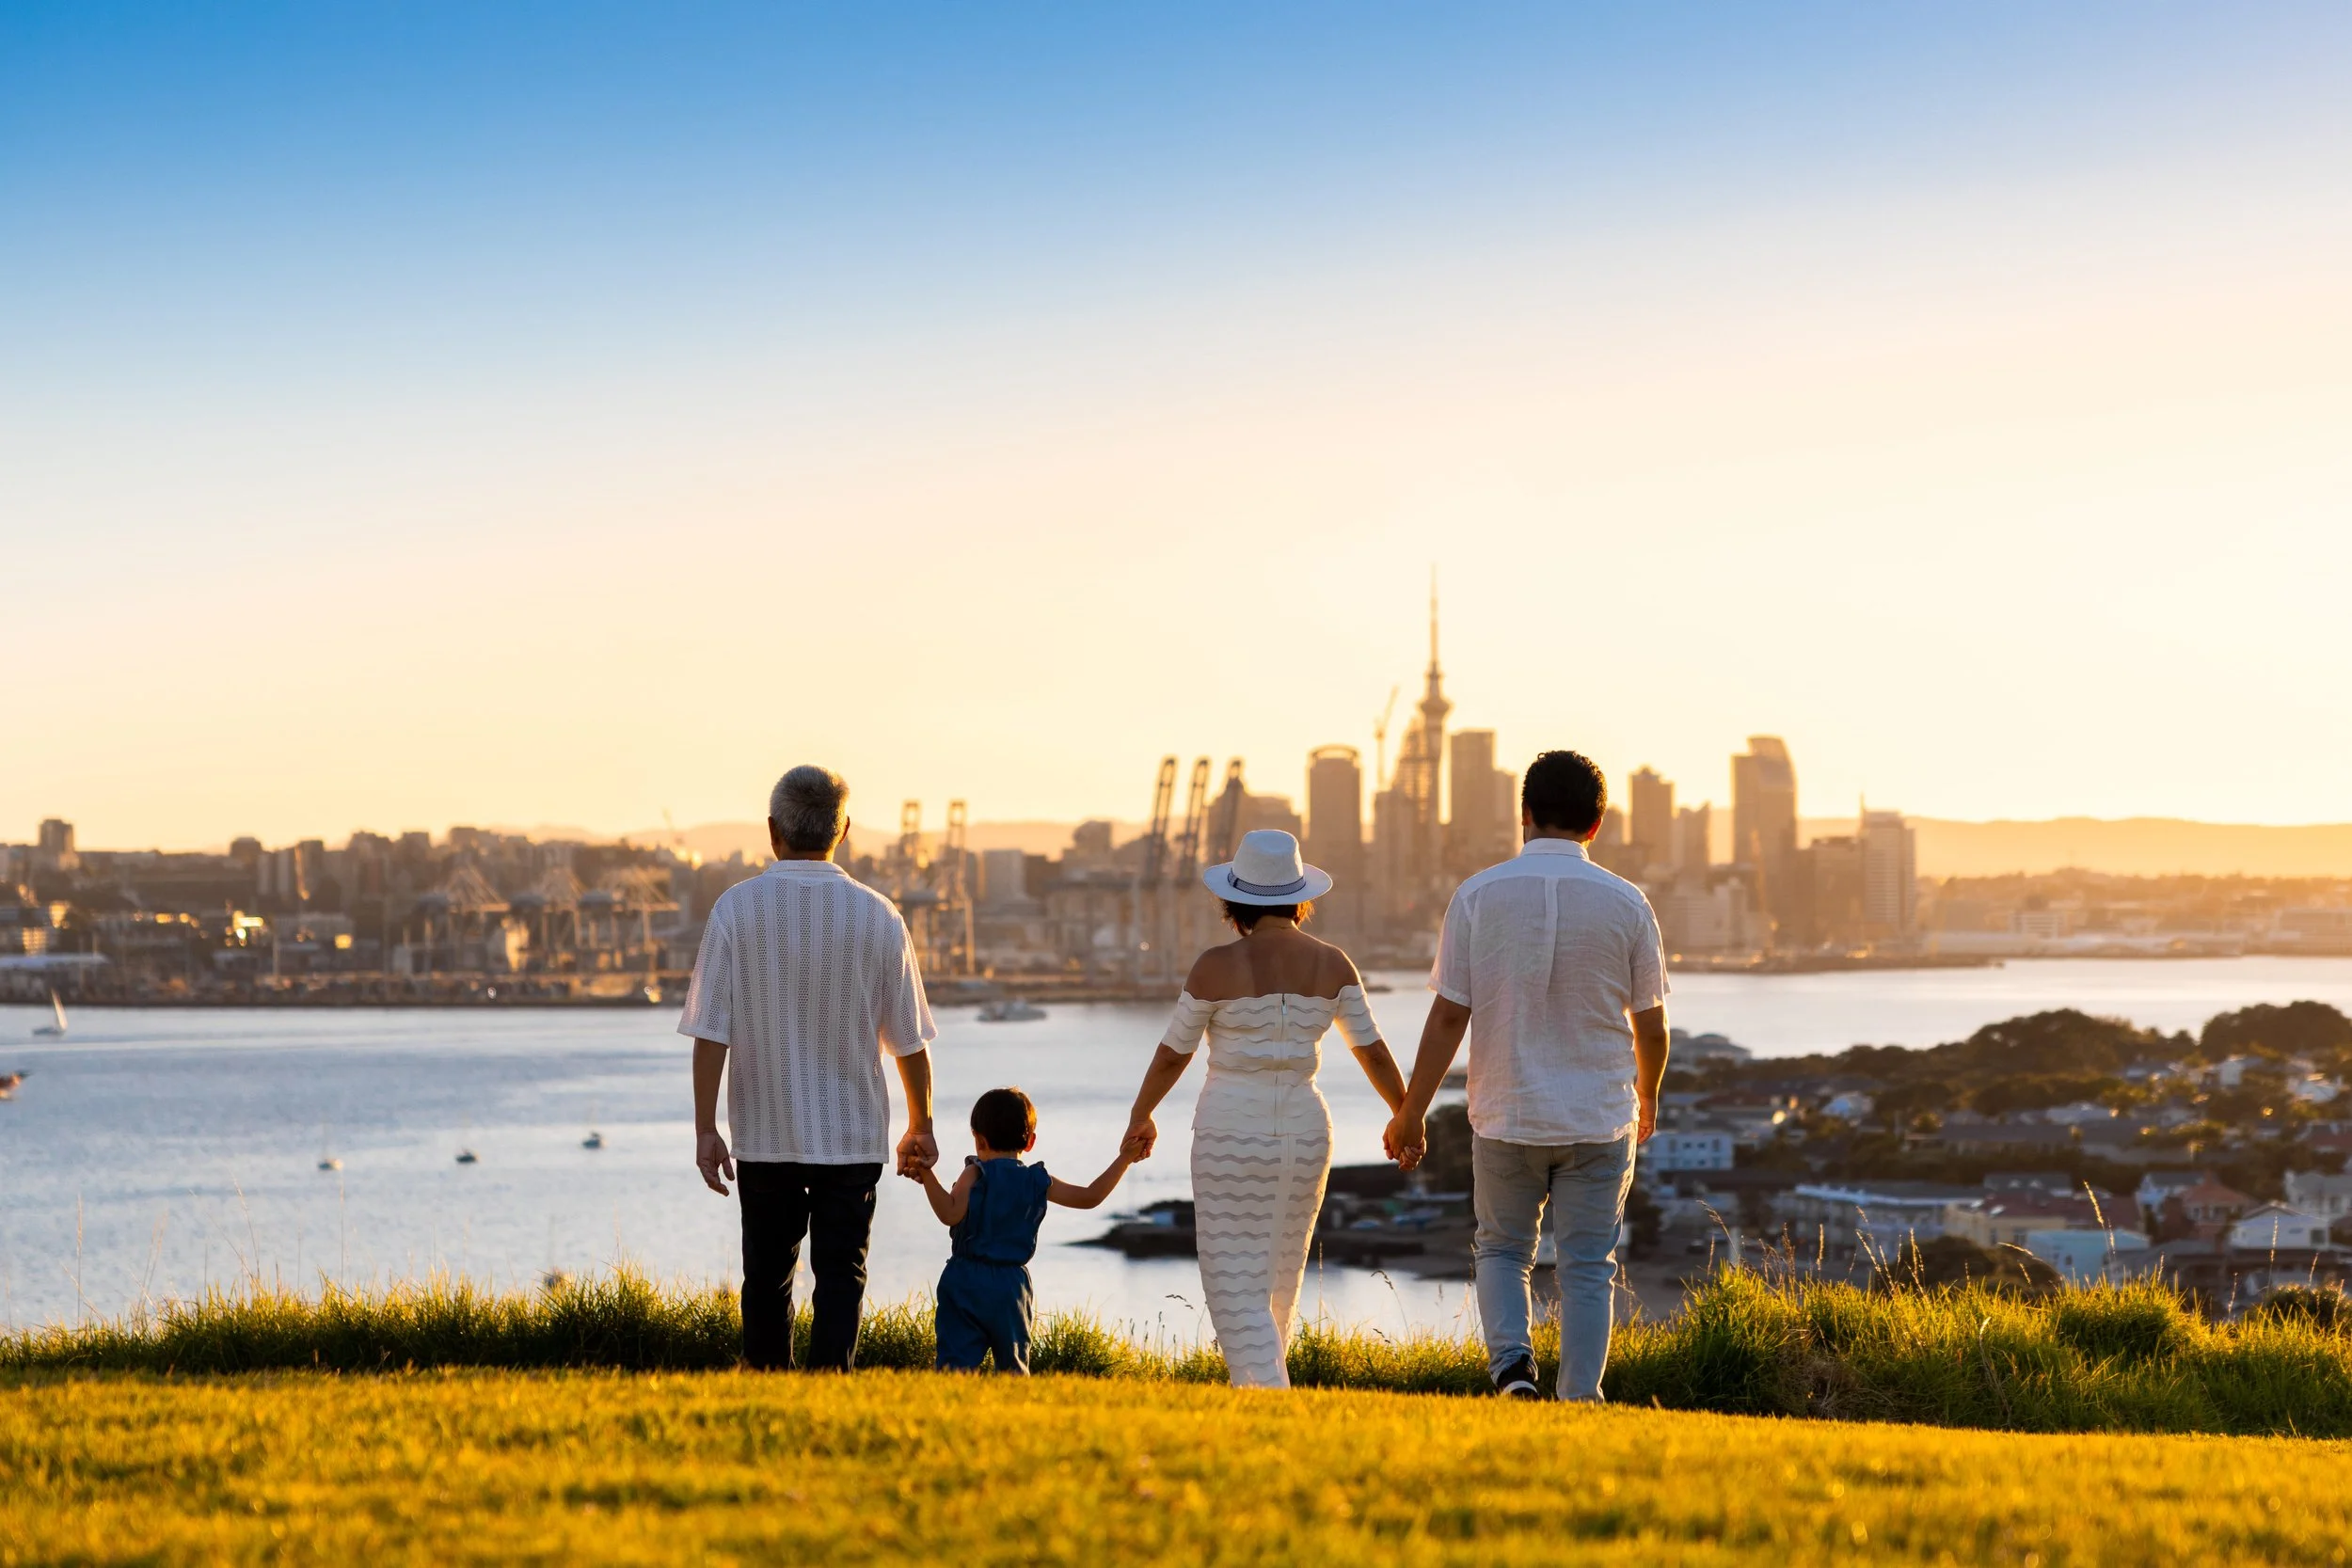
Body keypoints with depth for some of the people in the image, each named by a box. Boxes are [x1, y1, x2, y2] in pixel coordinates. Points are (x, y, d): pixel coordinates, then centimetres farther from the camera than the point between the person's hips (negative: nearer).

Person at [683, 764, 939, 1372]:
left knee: (766, 1277, 13)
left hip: (764, 1134, 0)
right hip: (854, 1135, 0)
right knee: (841, 1275, 4)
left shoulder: (737, 909, -7)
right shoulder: (877, 916, -3)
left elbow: (712, 1031, -10)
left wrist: (705, 1128, -4)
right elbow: (909, 1040, 3)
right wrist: (921, 1126, 15)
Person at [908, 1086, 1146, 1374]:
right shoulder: (1039, 1182, 7)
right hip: (1012, 1285, 3)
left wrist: (928, 1177, -19)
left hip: (966, 1283, -3)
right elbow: (1090, 1197, 11)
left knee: (957, 1361, -10)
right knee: (1013, 1366, 12)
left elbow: (951, 1214, -16)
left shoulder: (975, 1174, -3)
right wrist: (1123, 1159, 17)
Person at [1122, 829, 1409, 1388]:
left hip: (1231, 1132, -4)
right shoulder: (1331, 964, -1)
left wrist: (1140, 1116, 15)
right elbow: (1373, 1051, 5)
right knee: (1282, 1276, 20)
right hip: (1304, 1131, 4)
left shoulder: (1217, 967, -10)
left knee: (1236, 1286, -3)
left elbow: (1172, 1054, -2)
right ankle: (1254, 1387, 34)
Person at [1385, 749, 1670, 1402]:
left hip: (1506, 1113, 0)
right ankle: (1579, 1402, 3)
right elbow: (1651, 1023, 4)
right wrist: (1647, 1095, 23)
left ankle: (1511, 1364, -5)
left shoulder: (1478, 896, -6)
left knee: (1501, 1249, 16)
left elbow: (1448, 1016, -7)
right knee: (1588, 1267, 7)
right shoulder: (1624, 903, -4)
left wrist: (1411, 1113, 1)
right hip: (1599, 1117, 0)